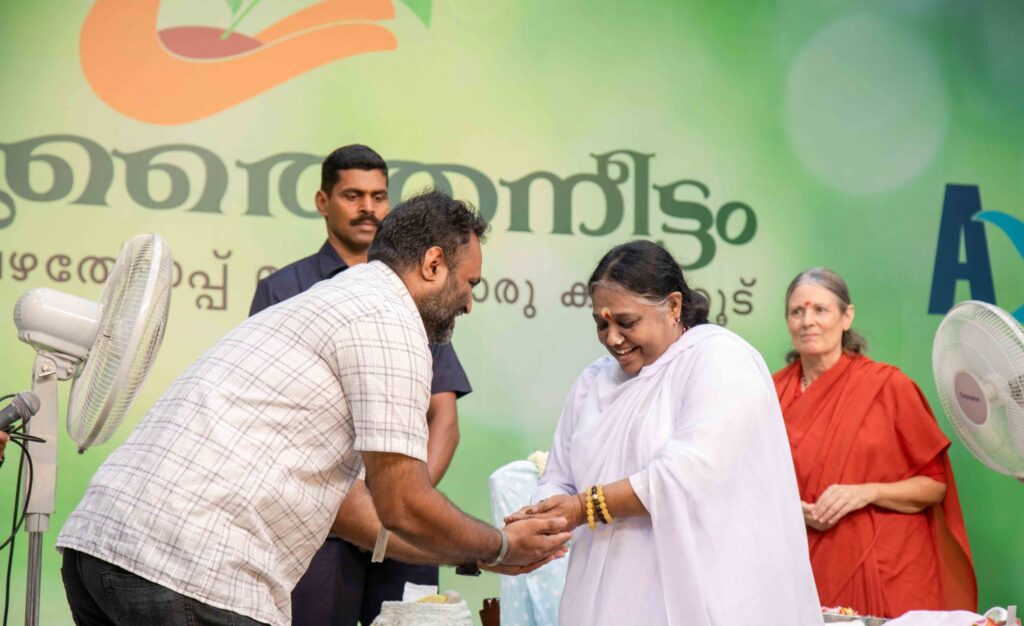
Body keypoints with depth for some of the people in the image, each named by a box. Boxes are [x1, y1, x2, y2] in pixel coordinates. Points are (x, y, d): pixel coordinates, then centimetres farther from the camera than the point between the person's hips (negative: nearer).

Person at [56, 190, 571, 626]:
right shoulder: (389, 318, -4)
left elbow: (344, 508, 30)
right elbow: (402, 509, -7)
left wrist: (474, 555, 34)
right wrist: (499, 549, 12)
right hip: (192, 569, -10)